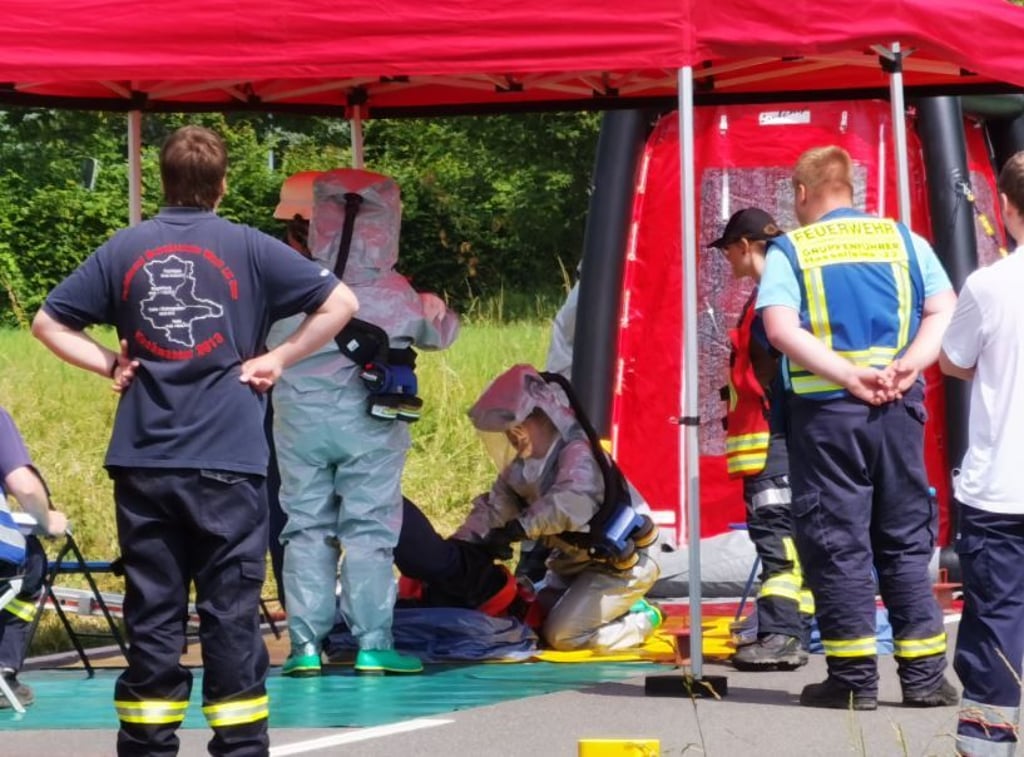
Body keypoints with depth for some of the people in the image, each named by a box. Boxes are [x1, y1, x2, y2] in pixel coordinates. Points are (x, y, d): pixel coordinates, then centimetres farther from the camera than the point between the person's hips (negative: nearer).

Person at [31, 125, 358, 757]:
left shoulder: (125, 248, 6)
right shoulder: (248, 247, -1)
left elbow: (49, 322, 9)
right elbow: (341, 303, -3)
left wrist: (109, 363, 8)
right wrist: (277, 360, 1)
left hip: (144, 461, 2)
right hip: (229, 461, -2)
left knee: (152, 611, 7)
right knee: (232, 611, 1)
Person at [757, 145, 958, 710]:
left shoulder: (790, 250, 1)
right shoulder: (902, 240, 9)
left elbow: (781, 329, -14)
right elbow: (946, 314, 0)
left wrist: (850, 377, -16)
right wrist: (907, 365, -10)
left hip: (825, 409, -3)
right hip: (898, 409, 3)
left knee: (836, 542, 3)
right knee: (905, 539, 10)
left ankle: (854, 677, 2)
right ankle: (923, 674, 9)